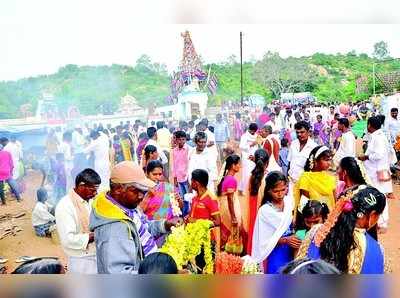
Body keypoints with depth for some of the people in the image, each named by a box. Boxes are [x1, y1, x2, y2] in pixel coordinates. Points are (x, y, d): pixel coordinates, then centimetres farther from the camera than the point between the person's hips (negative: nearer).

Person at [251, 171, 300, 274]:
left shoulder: (289, 202, -2)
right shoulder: (265, 211, -14)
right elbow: (265, 241, -12)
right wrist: (286, 240, -24)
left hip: (291, 252, 4)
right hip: (276, 254, -4)